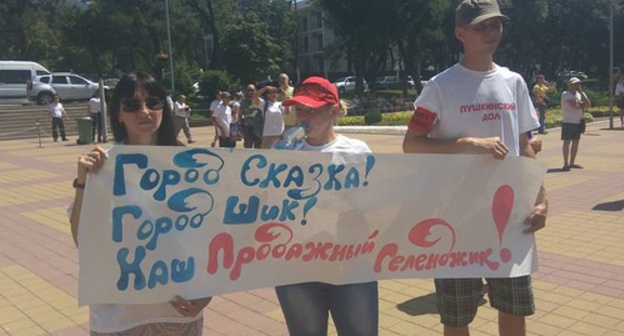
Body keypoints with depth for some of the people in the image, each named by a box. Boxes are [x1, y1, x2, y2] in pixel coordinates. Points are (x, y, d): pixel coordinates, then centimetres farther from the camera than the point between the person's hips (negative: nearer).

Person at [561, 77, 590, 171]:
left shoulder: (579, 94, 13)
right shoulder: (566, 94, -10)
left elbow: (588, 104, 0)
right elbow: (576, 106, -22)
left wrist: (581, 92, -4)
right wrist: (583, 104, -2)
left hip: (578, 122, 8)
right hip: (568, 122, -8)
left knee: (576, 142, 10)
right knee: (567, 142, -6)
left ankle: (572, 163, 17)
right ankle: (566, 164, -5)